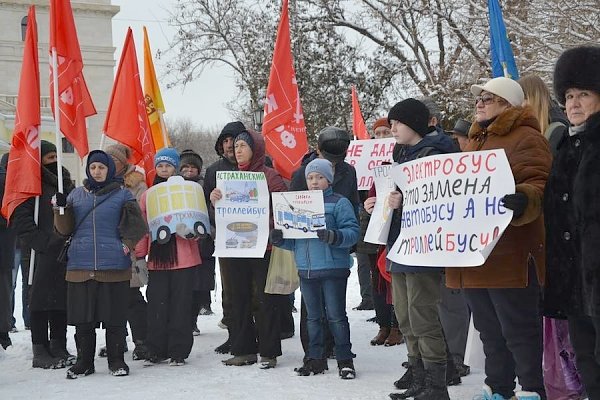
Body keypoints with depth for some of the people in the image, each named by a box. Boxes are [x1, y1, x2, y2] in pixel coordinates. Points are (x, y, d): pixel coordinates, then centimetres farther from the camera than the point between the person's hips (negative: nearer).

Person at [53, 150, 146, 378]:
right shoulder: (77, 195, 13)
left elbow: (136, 225, 7)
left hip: (114, 266, -2)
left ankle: (116, 360, 12)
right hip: (80, 266, 2)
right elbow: (65, 229, 11)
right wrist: (60, 209, -5)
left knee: (115, 317, 1)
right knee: (83, 318, 4)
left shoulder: (122, 195, 5)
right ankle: (84, 361, 14)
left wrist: (127, 244, -8)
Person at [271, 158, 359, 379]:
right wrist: (280, 239, -3)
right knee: (313, 317, 13)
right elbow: (294, 240, 17)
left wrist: (334, 236, -29)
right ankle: (315, 358, 23)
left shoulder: (339, 203, -3)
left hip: (333, 269, -6)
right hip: (306, 270, 6)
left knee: (336, 316, 0)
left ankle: (345, 360, 9)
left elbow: (352, 232, -12)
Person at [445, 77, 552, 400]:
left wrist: (523, 200, -38)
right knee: (489, 329, 16)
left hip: (508, 255, -9)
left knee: (518, 328, -4)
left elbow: (539, 185, -18)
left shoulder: (525, 138, -6)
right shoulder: (475, 141, 21)